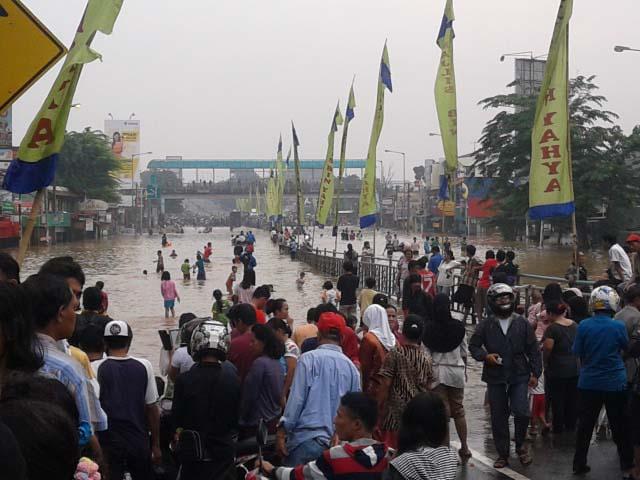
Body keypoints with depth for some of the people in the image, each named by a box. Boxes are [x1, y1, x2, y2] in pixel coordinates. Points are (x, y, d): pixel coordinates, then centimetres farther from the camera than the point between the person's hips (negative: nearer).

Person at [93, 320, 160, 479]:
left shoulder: (96, 368, -8)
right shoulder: (144, 366, -3)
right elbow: (152, 408, -1)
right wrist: (156, 445, 8)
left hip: (108, 443, -2)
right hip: (139, 442, 2)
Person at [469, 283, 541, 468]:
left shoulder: (522, 323, 2)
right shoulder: (486, 325, 0)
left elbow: (533, 350, 5)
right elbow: (473, 345, 6)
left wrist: (535, 373, 0)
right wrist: (485, 356, -13)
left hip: (519, 376, -1)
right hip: (495, 377, 1)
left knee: (521, 412, -13)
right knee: (498, 418, 7)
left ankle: (520, 444, 15)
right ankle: (503, 454, 21)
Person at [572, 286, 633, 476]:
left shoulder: (584, 326, -11)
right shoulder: (618, 326, -13)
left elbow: (578, 353, -2)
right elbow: (625, 347, 5)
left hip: (589, 383, 1)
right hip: (615, 383, -1)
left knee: (585, 425, 10)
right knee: (620, 426, 11)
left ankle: (579, 464, 17)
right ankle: (627, 466, 19)